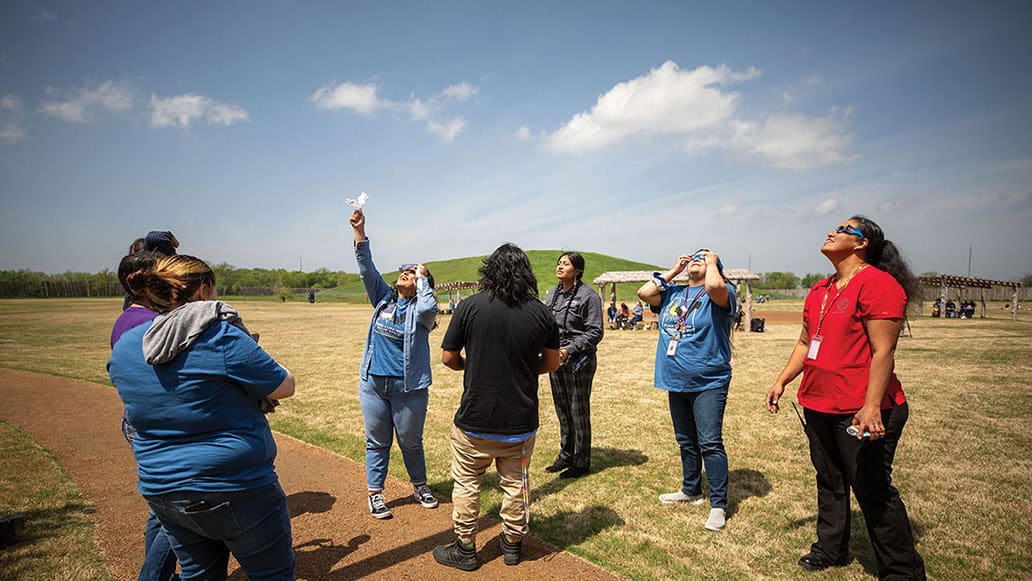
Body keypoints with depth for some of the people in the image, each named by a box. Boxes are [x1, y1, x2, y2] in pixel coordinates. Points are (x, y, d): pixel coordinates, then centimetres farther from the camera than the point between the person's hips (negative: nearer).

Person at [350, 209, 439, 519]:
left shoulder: (420, 309, -6)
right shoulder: (384, 298, 6)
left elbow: (429, 307, -31)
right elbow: (367, 267, -2)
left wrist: (423, 278, -15)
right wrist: (359, 231, -13)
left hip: (408, 387, -3)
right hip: (373, 383, 4)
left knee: (411, 441, 12)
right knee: (377, 441, 13)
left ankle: (419, 486, 34)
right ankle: (375, 493, 26)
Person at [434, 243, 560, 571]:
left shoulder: (470, 307, -12)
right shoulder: (541, 312, -6)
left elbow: (448, 357, -5)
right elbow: (552, 362, 5)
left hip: (475, 418, -2)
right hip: (521, 419, 2)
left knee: (466, 483, 16)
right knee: (515, 483, 19)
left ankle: (465, 550, 29)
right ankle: (513, 544, 36)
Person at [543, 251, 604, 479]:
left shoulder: (588, 296, -10)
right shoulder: (552, 295, 11)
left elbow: (595, 332, -13)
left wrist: (569, 350, -20)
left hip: (578, 361, -6)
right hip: (555, 360, 7)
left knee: (579, 413, 3)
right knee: (562, 412, 16)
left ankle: (582, 462, 17)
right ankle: (565, 456, 31)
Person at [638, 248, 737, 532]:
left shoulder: (722, 293, -5)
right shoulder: (673, 293, 13)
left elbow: (715, 285, -29)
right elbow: (644, 293, 0)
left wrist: (712, 262, -9)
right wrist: (673, 271, 7)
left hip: (708, 383, -6)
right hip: (676, 382, 7)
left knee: (710, 443, -7)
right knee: (686, 442, 18)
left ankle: (718, 505, 4)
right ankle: (691, 490, 34)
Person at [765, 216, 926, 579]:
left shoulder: (877, 283, -13)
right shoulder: (819, 290, 13)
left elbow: (883, 352, -19)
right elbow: (805, 343, 19)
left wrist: (872, 406, -24)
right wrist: (782, 381, 14)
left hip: (860, 412, -8)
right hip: (818, 407, 8)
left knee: (872, 491, 3)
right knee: (829, 483, 20)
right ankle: (830, 550, 37)